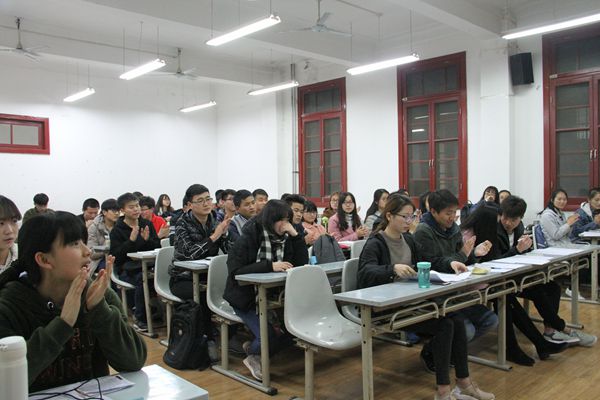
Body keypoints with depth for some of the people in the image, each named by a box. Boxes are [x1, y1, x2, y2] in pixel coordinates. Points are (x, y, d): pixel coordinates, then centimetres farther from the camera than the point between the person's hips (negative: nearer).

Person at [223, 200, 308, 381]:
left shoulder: (285, 236, 1)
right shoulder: (249, 236, -14)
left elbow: (302, 263, -3)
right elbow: (235, 269, -23)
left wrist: (295, 234, -15)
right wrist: (270, 266, -30)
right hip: (246, 297, -5)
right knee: (269, 338, -21)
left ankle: (254, 347, 14)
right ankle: (252, 354, 17)